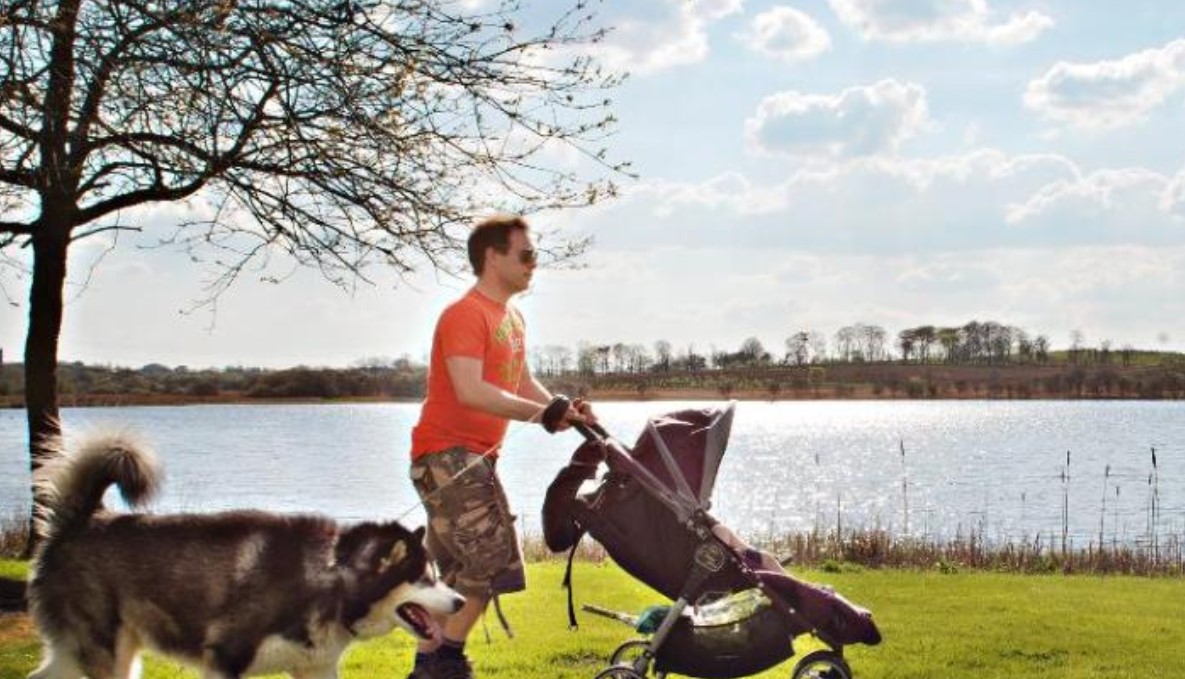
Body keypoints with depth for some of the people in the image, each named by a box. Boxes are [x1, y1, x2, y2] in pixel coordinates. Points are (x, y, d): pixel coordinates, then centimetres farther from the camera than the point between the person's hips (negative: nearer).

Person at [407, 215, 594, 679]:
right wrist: (541, 412, -24)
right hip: (446, 453, -10)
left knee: (463, 574, 13)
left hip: (477, 458, 10)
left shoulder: (512, 319, 17)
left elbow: (523, 385, 16)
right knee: (491, 560, -15)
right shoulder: (465, 314, -15)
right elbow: (470, 391, -26)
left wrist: (565, 408, -3)